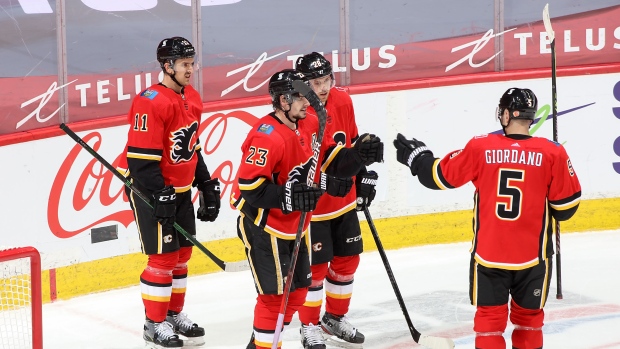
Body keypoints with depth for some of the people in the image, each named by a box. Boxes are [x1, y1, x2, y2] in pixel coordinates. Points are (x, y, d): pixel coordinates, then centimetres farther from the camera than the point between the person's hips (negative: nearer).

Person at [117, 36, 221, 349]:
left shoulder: (192, 99, 7)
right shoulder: (150, 102, -21)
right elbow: (141, 158, -22)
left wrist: (207, 186, 15)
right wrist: (160, 195, -23)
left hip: (181, 189, 8)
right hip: (150, 190, -8)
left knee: (182, 253, 13)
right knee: (163, 256, -5)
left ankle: (174, 314, 27)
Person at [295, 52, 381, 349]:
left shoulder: (342, 101, -3)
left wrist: (364, 176, 13)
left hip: (344, 201, 7)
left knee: (347, 259, 15)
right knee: (315, 267, 0)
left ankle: (335, 317, 35)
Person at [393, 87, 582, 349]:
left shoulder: (480, 148, -8)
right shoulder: (552, 153, -9)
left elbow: (441, 176, 4)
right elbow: (566, 206, -4)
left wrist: (417, 156, 22)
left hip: (488, 254, 0)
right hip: (533, 255, 0)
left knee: (489, 316, 9)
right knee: (528, 316, 17)